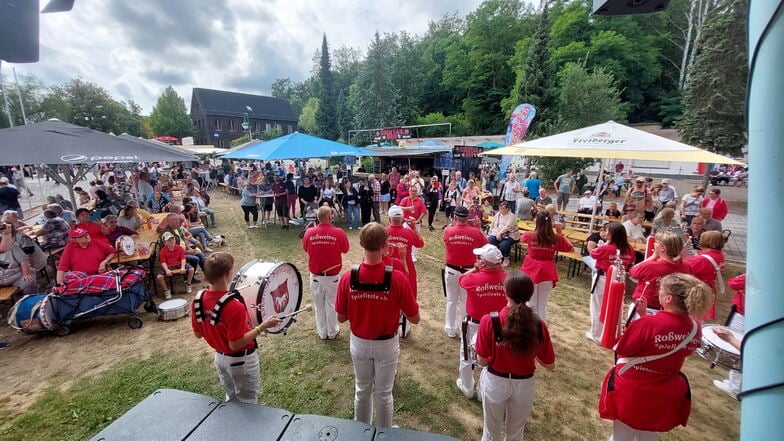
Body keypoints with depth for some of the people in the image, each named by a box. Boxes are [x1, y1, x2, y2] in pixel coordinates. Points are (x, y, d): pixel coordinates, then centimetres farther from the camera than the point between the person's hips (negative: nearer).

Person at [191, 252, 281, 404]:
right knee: (247, 404, 17)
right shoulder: (234, 306, -34)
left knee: (231, 399, 29)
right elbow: (236, 344, -27)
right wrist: (263, 326, -23)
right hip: (241, 361, -7)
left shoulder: (198, 300, -12)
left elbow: (198, 334, 1)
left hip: (220, 357, 7)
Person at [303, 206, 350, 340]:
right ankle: (332, 332, 29)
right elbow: (345, 250, -1)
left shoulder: (309, 233, -11)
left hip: (316, 276, 2)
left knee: (319, 305, 17)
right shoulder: (338, 233, -17)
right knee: (331, 304, 14)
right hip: (333, 276, -1)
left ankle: (322, 333, 32)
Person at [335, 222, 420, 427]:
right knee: (383, 393, 20)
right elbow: (415, 318, -14)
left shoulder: (347, 278, -20)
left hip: (359, 343, 2)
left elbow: (341, 318, -7)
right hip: (386, 344, -2)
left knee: (362, 390, 25)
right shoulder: (398, 278, -26)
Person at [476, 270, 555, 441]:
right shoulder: (539, 325, -19)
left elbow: (482, 361, -16)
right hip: (524, 385, 2)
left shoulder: (489, 321, -26)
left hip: (495, 382, -2)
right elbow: (550, 365, -7)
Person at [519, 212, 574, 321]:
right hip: (547, 274, 1)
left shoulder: (530, 235, -9)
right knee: (542, 305, 13)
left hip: (531, 272, -1)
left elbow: (521, 239, 16)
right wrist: (560, 233, 8)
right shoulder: (556, 238, -7)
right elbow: (571, 249, 10)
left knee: (530, 304, 13)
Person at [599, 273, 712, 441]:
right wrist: (645, 316, -2)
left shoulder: (647, 323, -31)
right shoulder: (695, 328, -12)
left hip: (631, 391, -5)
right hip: (664, 396, 5)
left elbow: (622, 351, -18)